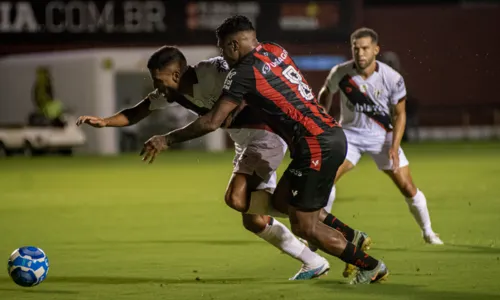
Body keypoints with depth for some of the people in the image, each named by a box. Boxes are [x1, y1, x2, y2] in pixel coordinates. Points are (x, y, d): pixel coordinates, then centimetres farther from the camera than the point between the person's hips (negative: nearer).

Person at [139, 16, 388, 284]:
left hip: (316, 146, -9)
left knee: (303, 228, -1)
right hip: (331, 135, 9)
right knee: (281, 200, 18)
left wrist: (167, 139, -4)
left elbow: (212, 122, -13)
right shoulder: (275, 51, 13)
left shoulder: (244, 73, -10)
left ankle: (371, 266, 7)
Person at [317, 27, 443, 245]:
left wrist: (394, 147, -15)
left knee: (407, 188, -3)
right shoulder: (340, 73, -16)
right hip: (350, 134, 0)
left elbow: (399, 114, -6)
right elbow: (326, 93, 7)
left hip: (382, 136, 0)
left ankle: (428, 232, 19)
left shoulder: (392, 79, -18)